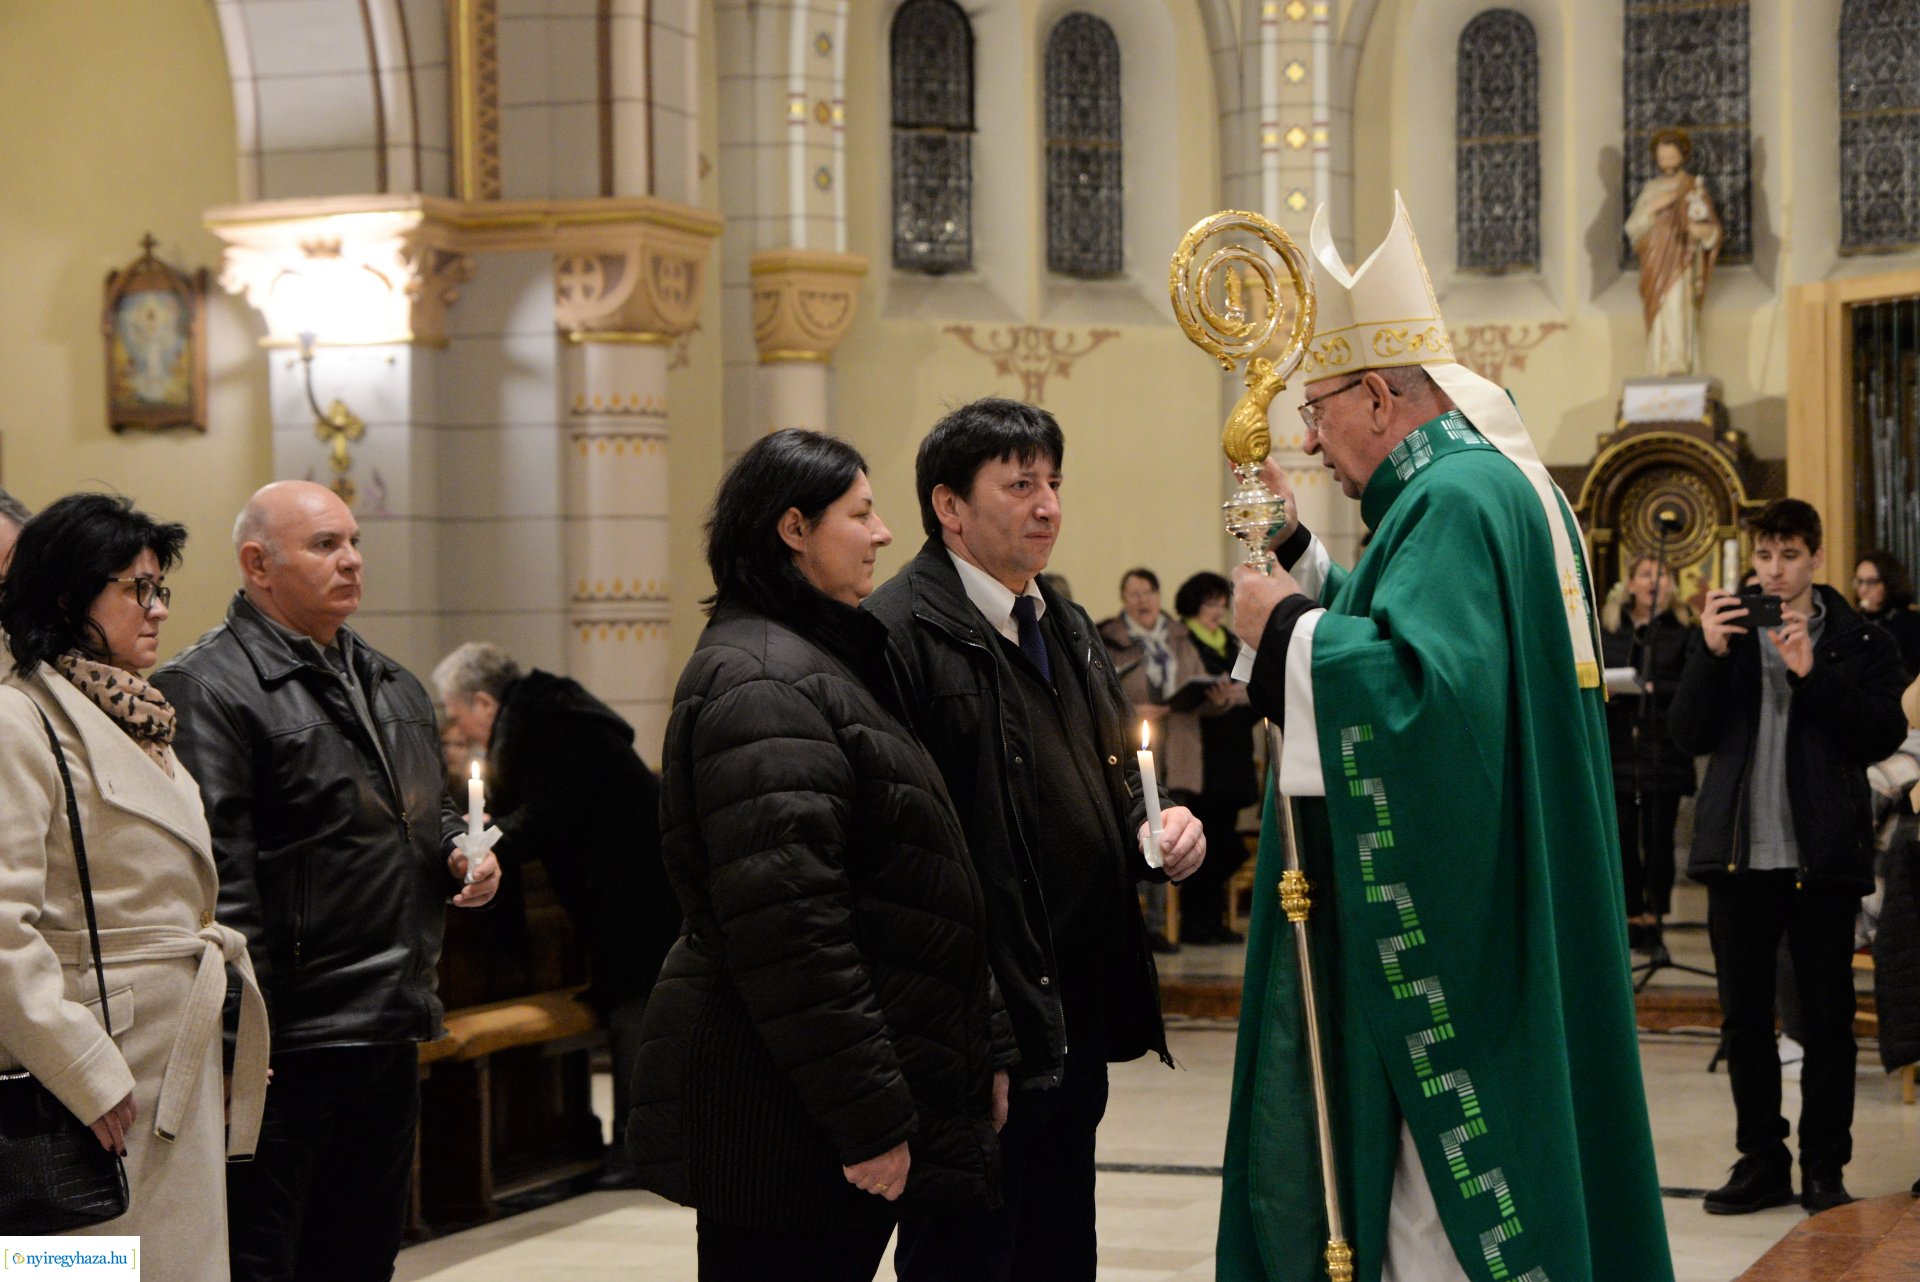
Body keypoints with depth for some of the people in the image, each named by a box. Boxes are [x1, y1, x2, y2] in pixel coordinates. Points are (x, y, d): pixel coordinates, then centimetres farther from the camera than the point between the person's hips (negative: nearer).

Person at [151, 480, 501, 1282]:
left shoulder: (389, 685, 17)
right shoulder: (208, 689, -12)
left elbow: (428, 812, 31)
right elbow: (215, 877, -19)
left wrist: (460, 855, 7)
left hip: (390, 1033, 9)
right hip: (287, 1042, -9)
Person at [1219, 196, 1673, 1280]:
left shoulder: (1454, 498, -18)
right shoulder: (1499, 482, 13)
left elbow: (1425, 688, -32)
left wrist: (1285, 631, -19)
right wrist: (1296, 550, 14)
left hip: (1451, 938, -10)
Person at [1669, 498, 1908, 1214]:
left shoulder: (1859, 644, 4)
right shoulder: (1725, 632, 11)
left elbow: (1884, 736, -8)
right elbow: (1688, 735, 2)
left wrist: (1813, 673, -17)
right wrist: (1712, 655, -12)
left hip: (1823, 857, -2)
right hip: (1740, 853, 2)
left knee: (1827, 1017, 2)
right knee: (1744, 1017, 7)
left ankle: (1824, 1168, 11)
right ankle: (1761, 1160, 17)